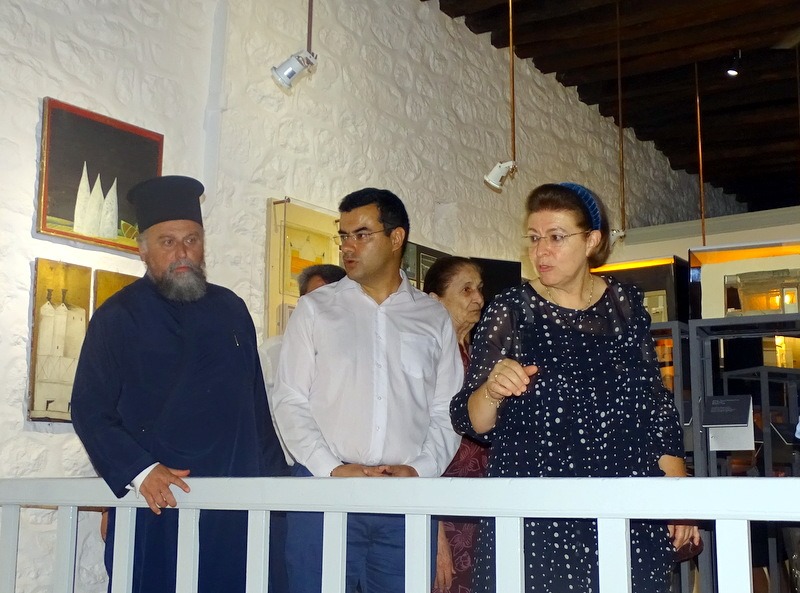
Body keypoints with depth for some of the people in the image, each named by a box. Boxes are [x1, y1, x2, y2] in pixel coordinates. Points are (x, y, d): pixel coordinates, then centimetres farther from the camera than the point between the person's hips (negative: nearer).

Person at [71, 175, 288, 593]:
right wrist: (139, 472, -17)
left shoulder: (231, 310, 12)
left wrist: (271, 478, 6)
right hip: (156, 506, -3)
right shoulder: (117, 318, 1)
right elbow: (89, 411, -4)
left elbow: (257, 403, 13)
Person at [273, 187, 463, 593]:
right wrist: (332, 469, -8)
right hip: (324, 488, -1)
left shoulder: (434, 319, 11)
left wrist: (419, 469, -7)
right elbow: (290, 401, 3)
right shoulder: (315, 309, 8)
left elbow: (447, 412, 9)